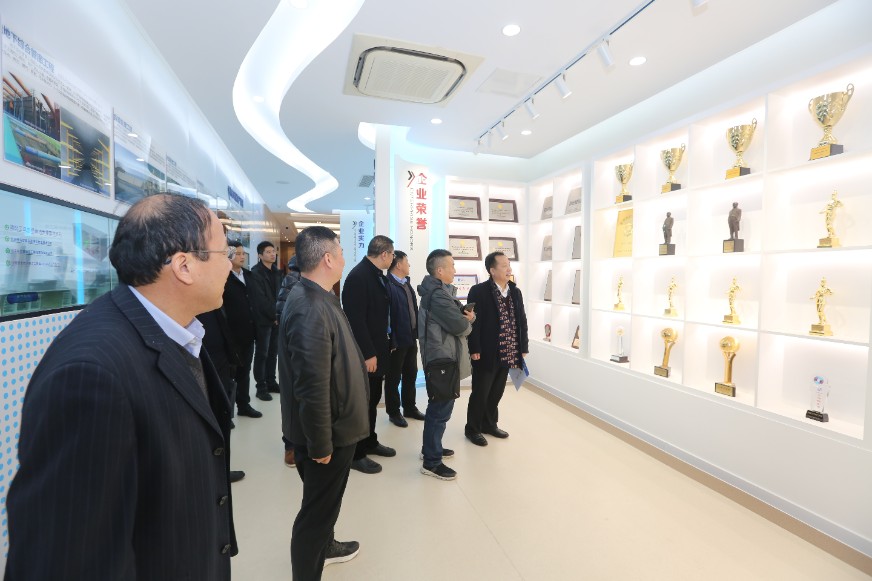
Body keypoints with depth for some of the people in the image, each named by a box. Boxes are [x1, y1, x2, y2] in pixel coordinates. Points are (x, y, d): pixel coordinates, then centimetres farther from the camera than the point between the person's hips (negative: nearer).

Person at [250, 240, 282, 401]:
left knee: (273, 352, 12)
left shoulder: (276, 272, 12)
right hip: (263, 320, -6)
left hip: (277, 318, 6)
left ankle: (271, 382, 23)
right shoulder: (255, 273, -9)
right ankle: (261, 387, 11)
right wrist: (274, 315, -13)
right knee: (262, 354, 2)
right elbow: (260, 300, -16)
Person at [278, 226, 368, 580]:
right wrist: (321, 444, -19)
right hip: (328, 432, -10)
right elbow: (312, 387, -29)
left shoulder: (318, 298, 3)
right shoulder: (310, 309, -29)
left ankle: (324, 546, 54)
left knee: (325, 501, 30)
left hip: (335, 426, 10)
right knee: (318, 508, 13)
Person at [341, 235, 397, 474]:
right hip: (365, 354, -9)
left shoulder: (378, 276, 9)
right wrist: (368, 353, -22)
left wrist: (384, 345, 12)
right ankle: (356, 454, 22)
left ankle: (369, 442, 37)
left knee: (372, 398, 20)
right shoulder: (358, 276, -19)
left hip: (377, 349, 9)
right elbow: (355, 319, -24)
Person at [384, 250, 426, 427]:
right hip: (397, 339, -8)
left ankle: (410, 407, 35)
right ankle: (394, 412, 26)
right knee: (394, 378, 9)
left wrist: (416, 333, 10)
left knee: (411, 375, 19)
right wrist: (390, 340, -21)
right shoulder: (388, 285, -17)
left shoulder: (406, 284, 11)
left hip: (411, 338, 8)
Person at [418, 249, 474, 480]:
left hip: (439, 356, 11)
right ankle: (431, 462, 12)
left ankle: (430, 448, 37)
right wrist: (468, 321, 0)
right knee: (441, 409, -1)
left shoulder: (436, 291, 12)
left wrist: (467, 316, -8)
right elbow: (460, 326, -23)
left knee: (437, 406, 22)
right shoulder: (439, 295, -21)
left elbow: (458, 315, 13)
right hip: (444, 358, -11)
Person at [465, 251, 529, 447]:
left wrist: (523, 348, 8)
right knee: (480, 393, 7)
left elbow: (522, 321, 11)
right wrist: (474, 350, -15)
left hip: (507, 353, 6)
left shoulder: (515, 291, 8)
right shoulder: (479, 291, -11)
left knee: (496, 393, 18)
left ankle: (489, 424, 36)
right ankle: (473, 429, 25)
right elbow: (473, 322, -13)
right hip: (486, 354, -6)